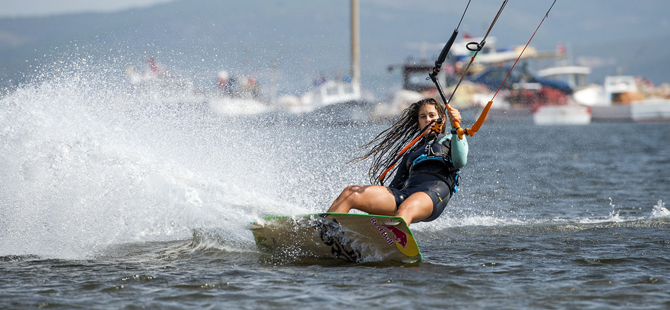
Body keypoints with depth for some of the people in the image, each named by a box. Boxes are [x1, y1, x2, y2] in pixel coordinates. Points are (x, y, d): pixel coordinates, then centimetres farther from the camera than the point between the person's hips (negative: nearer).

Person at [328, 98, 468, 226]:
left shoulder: (450, 140, 22)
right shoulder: (411, 153, 37)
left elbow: (460, 162, -2)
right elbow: (395, 185, 29)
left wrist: (456, 129, -14)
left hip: (434, 192, -6)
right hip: (404, 194, 6)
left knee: (405, 210, -42)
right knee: (350, 193, -14)